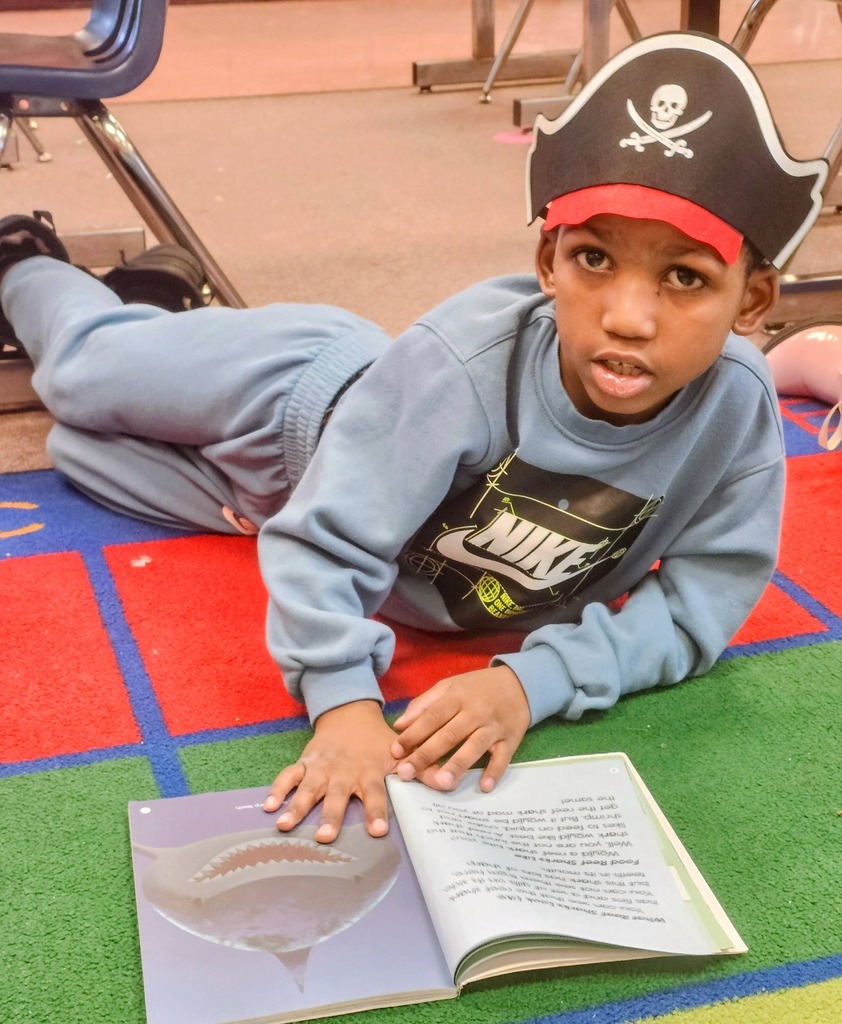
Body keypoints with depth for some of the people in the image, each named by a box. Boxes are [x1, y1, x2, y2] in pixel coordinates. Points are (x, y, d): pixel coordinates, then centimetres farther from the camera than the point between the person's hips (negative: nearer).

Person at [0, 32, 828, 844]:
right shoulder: (463, 360, -44)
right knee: (84, 368, 22)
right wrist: (345, 701, -51)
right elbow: (325, 540, -39)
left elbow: (697, 602, -27)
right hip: (304, 395, -3)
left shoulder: (737, 411, -34)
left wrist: (533, 679, -40)